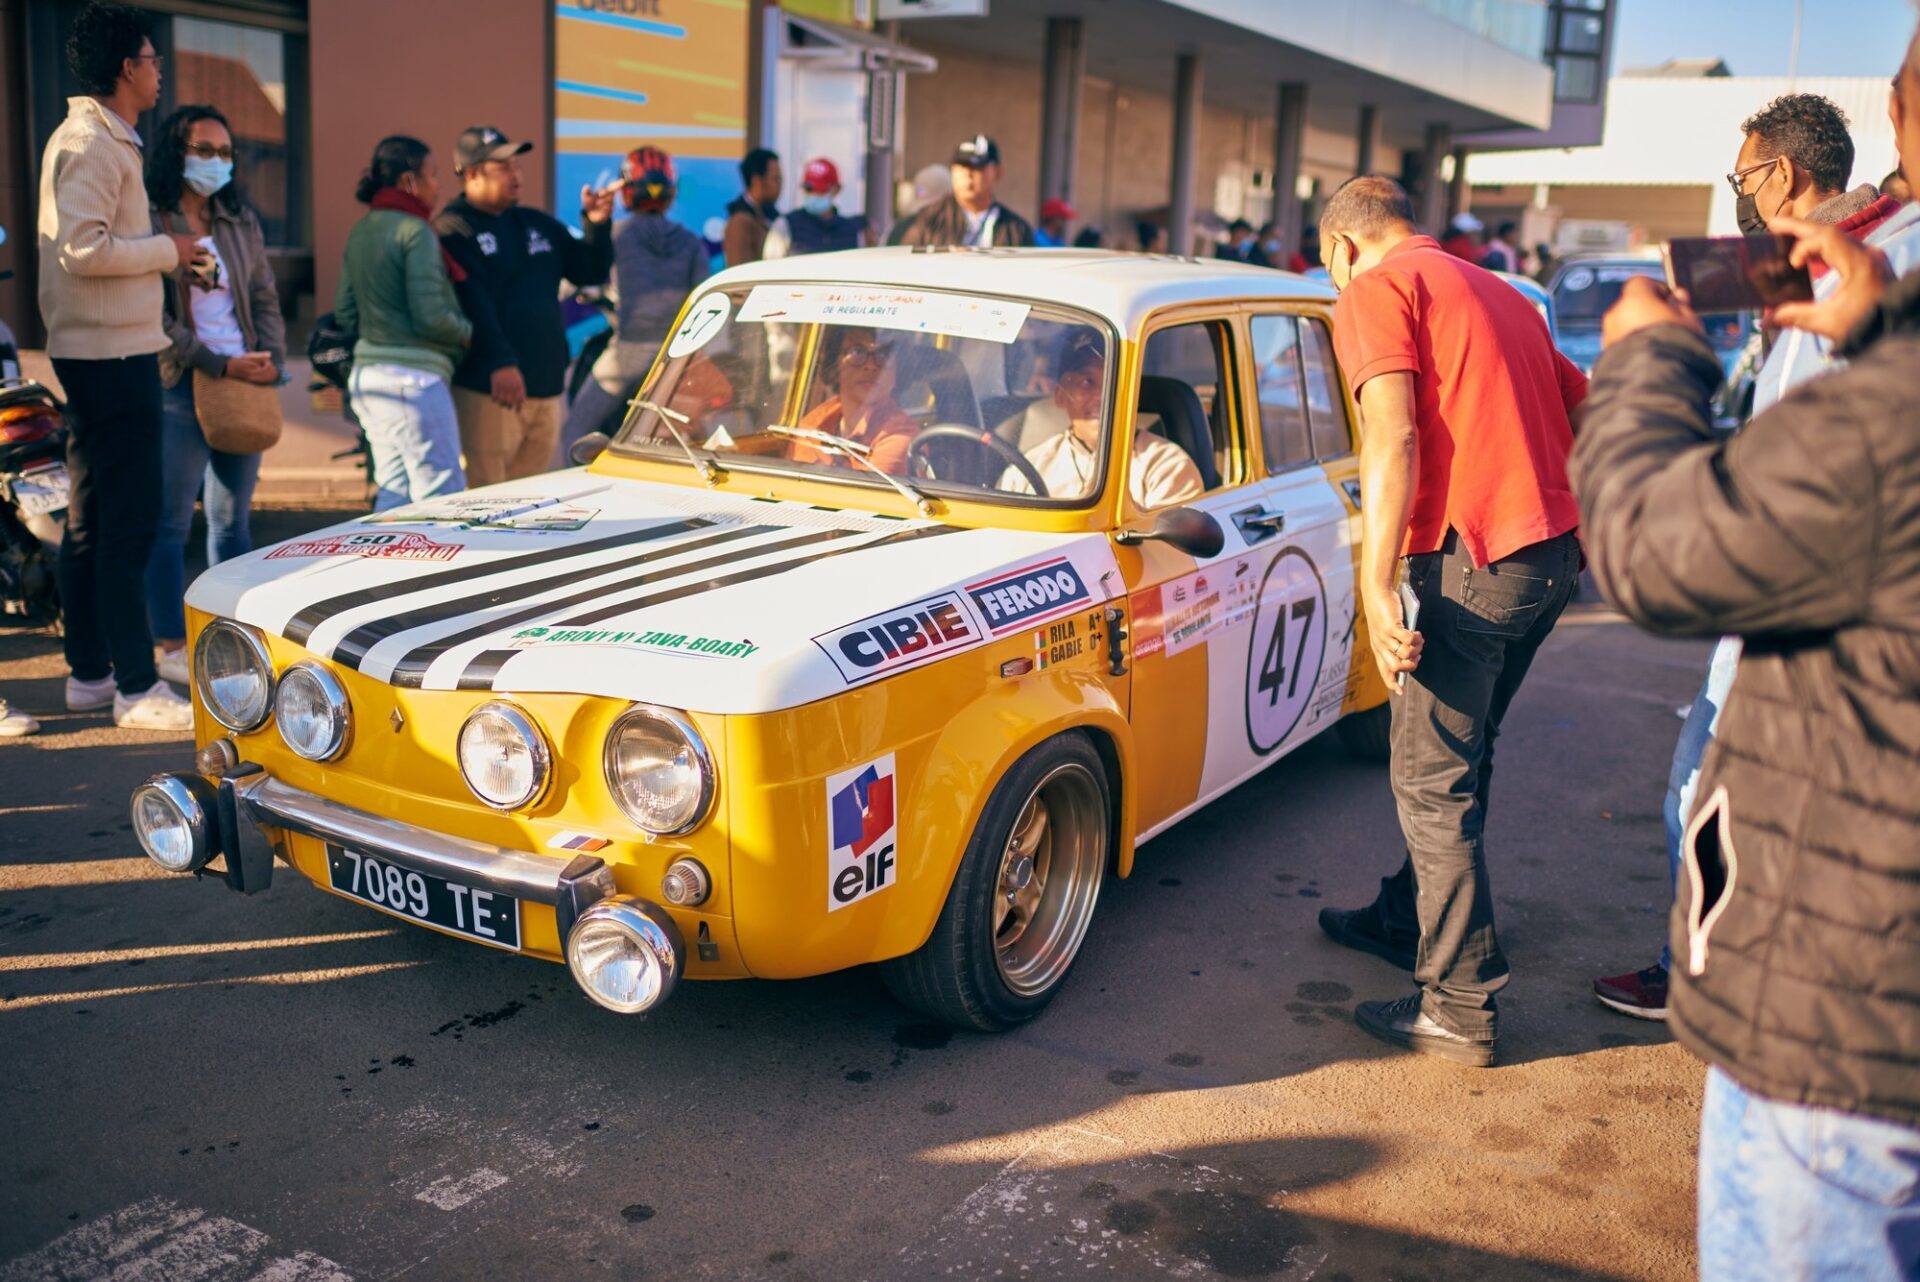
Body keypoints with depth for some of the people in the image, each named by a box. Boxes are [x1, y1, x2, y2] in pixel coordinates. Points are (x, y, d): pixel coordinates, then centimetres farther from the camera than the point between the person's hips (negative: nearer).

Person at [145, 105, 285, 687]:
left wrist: (272, 358, -1)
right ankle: (172, 645, 2)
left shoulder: (242, 223, 15)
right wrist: (221, 366, -16)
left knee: (233, 520, 11)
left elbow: (265, 300, 17)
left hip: (243, 383, 6)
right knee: (171, 524, -4)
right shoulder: (149, 223, -4)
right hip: (179, 387, -6)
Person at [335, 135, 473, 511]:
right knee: (442, 497, -4)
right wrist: (466, 333, -1)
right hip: (413, 375, -9)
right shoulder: (415, 231, -12)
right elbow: (430, 316, -18)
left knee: (394, 491, 14)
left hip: (367, 371, 9)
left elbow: (344, 313, 16)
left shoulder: (360, 232, 14)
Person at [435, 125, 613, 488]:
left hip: (546, 390, 7)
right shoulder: (453, 230, -5)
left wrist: (597, 226, -1)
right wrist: (499, 363, -29)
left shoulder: (538, 224, 17)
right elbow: (471, 302, -18)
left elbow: (591, 271, 17)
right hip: (488, 391, -7)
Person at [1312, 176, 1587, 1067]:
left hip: (1474, 556, -9)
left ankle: (1461, 1008, 5)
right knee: (1460, 757, 22)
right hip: (1556, 550, 9)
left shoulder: (1376, 290, -1)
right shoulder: (1497, 293, 23)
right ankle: (1406, 919, 38)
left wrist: (1376, 588, -20)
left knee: (1432, 780, -1)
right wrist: (1584, 527, 31)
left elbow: (1392, 438, -16)